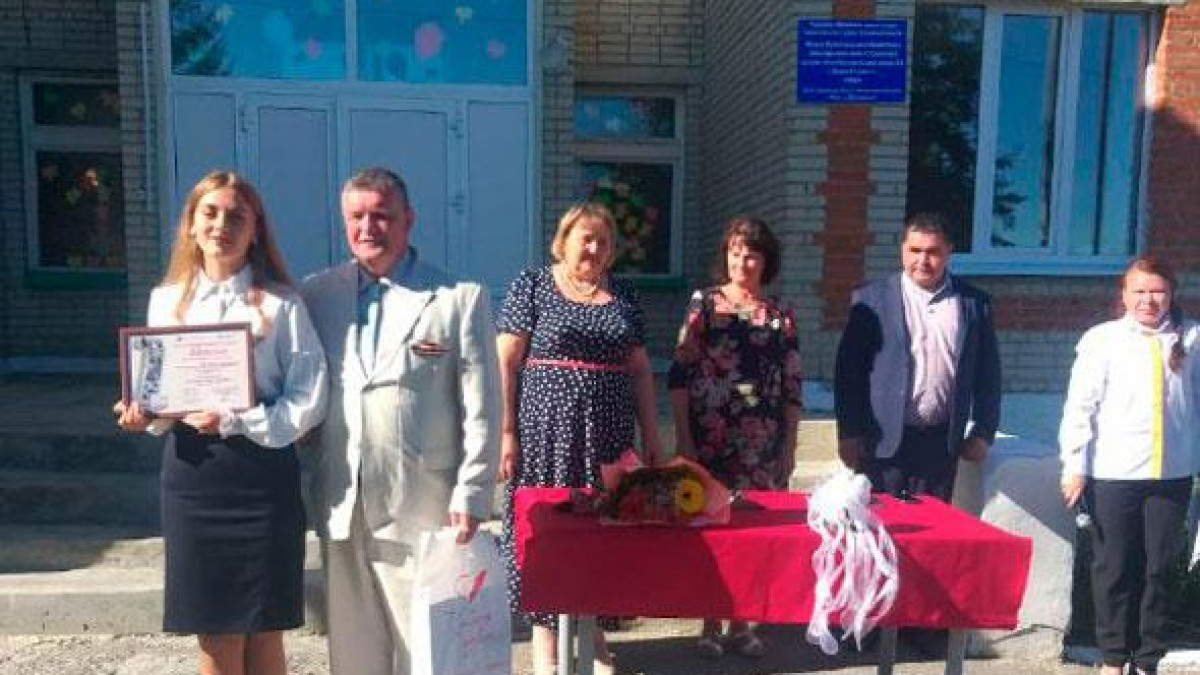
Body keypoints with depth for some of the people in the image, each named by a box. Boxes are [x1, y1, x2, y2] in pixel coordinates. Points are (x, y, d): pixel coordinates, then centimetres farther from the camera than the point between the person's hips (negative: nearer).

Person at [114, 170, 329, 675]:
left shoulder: (280, 304, -5)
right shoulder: (166, 300, 8)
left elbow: (309, 400, -8)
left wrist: (235, 422, -17)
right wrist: (146, 414, -6)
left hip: (263, 472, -3)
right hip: (191, 471, 3)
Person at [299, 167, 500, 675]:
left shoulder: (461, 297, -3)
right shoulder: (316, 293, 6)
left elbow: (481, 408, -5)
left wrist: (470, 497, -8)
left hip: (421, 509, -3)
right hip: (340, 506, 4)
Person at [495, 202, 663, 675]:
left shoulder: (623, 294, 11)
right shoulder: (532, 285, 0)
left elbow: (640, 369, 12)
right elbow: (506, 362, -4)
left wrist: (651, 437, 9)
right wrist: (506, 431, -10)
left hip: (607, 432, 4)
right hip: (547, 427, -3)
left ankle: (592, 628, 25)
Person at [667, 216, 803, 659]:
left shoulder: (782, 315, 7)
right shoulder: (703, 303, 0)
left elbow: (792, 388, 8)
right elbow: (679, 374, -4)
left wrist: (790, 448, 5)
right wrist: (683, 438, -9)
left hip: (763, 445, 2)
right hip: (709, 439, -2)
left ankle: (741, 624, 23)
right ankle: (710, 624, 19)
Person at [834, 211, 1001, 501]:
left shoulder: (974, 303, 5)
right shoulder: (870, 299, -1)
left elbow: (987, 372, 10)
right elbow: (848, 367, -2)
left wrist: (983, 432, 7)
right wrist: (848, 433, -5)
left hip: (941, 443, 2)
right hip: (882, 441, -2)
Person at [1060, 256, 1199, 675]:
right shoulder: (1102, 339, -3)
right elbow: (1079, 407, -4)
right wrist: (1075, 467, -7)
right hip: (1113, 474, -2)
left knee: (1158, 568, 11)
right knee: (1114, 568, 10)